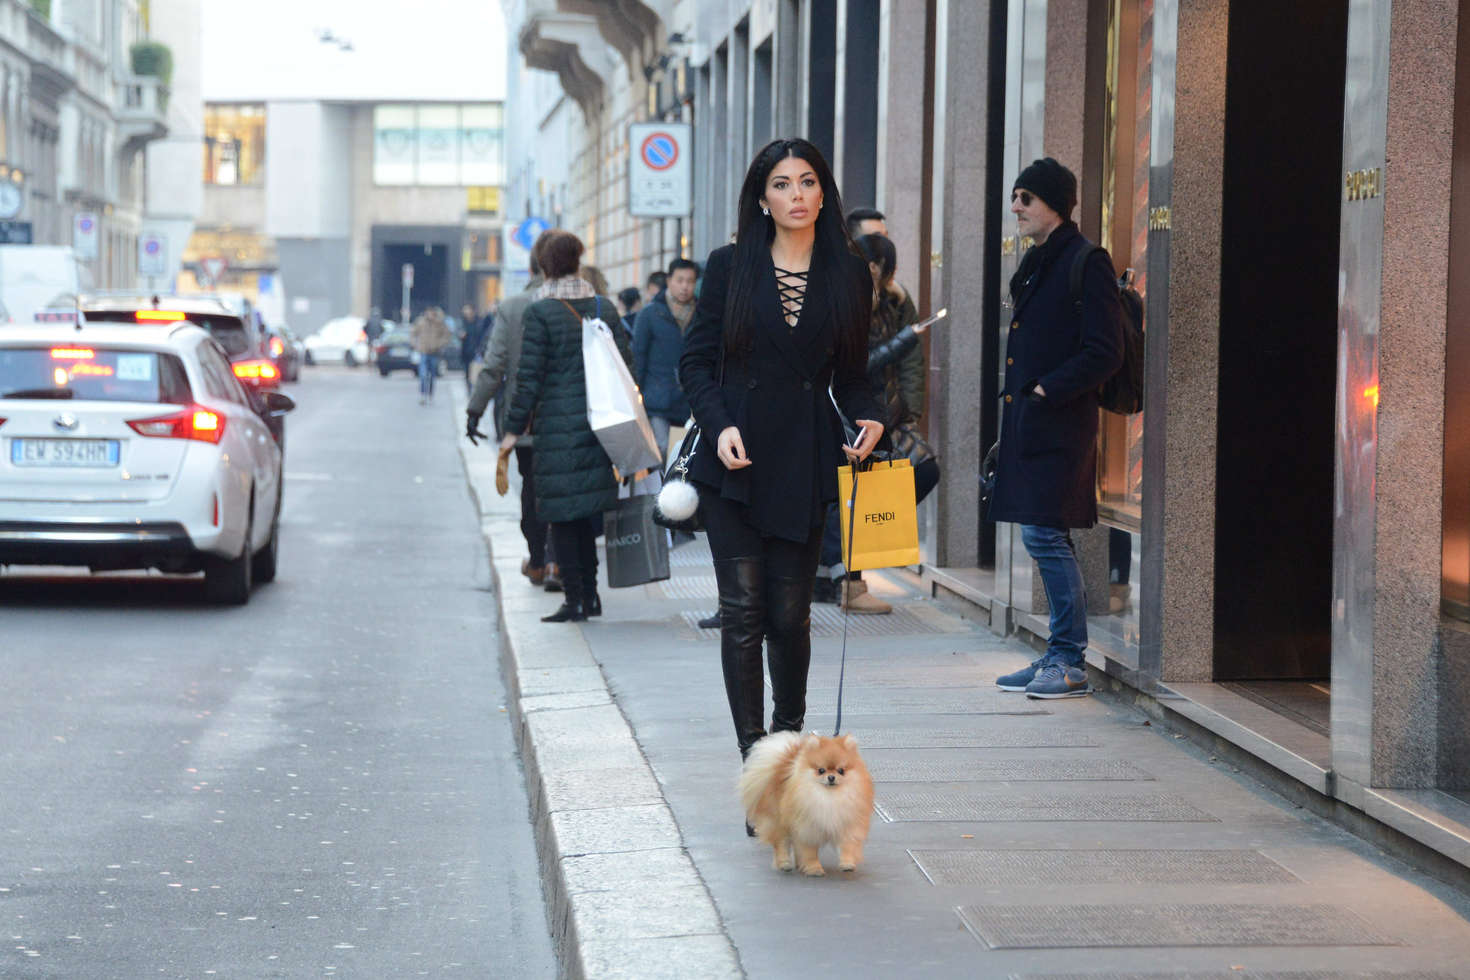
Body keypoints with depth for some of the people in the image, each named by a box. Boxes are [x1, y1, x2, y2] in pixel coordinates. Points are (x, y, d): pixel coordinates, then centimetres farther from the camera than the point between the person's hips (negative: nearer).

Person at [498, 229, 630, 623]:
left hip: (558, 424, -5)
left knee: (562, 514, 0)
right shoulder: (605, 307, 6)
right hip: (599, 423, 5)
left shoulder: (538, 314, -9)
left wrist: (514, 429, -4)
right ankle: (590, 593, 17)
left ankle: (575, 600, -1)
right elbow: (625, 364, 10)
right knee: (586, 509, 15)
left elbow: (529, 377, -11)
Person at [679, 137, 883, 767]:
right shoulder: (730, 267, 4)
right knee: (743, 608, -6)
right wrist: (719, 426, -12)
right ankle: (754, 756, -2)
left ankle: (789, 734, 26)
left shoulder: (849, 276, 8)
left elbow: (851, 373, 15)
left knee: (791, 613, 4)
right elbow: (696, 361, 4)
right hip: (735, 460, -1)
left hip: (803, 464, 1)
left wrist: (866, 418, -5)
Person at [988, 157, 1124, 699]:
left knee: (1045, 535, -10)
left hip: (1059, 425, -9)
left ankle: (1070, 663, -4)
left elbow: (1104, 353, -15)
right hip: (1027, 424, 9)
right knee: (1046, 539, 11)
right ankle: (1060, 655, 18)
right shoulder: (1035, 263, 18)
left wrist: (1047, 390, -16)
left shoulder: (1087, 263, -10)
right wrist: (1017, 400, 13)